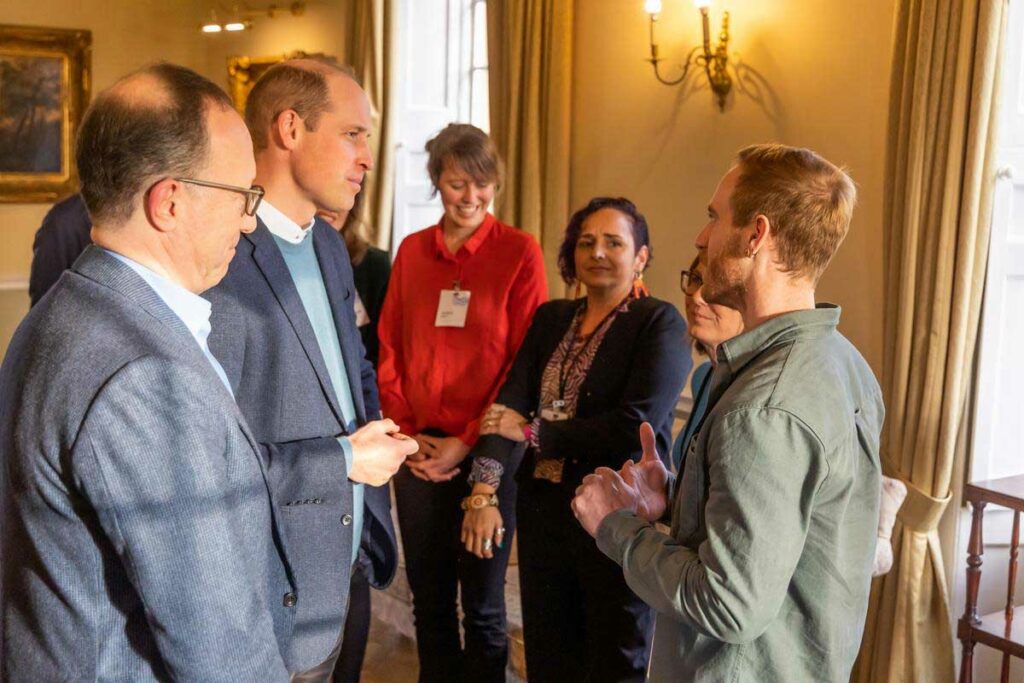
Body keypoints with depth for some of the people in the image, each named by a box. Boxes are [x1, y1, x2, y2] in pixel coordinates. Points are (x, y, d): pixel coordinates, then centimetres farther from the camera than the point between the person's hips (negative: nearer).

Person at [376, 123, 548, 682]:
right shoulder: (412, 251, 8)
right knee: (428, 598, 15)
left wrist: (470, 442, -12)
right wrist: (406, 432, -2)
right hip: (419, 451, 4)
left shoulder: (519, 251, -4)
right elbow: (389, 348, 9)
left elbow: (526, 359, -7)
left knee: (482, 604, 8)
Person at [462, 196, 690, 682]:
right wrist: (484, 490, -14)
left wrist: (534, 432, -11)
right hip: (544, 509, 5)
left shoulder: (660, 324, -8)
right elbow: (511, 403, -1)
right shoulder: (550, 318, 9)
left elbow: (634, 426, -19)